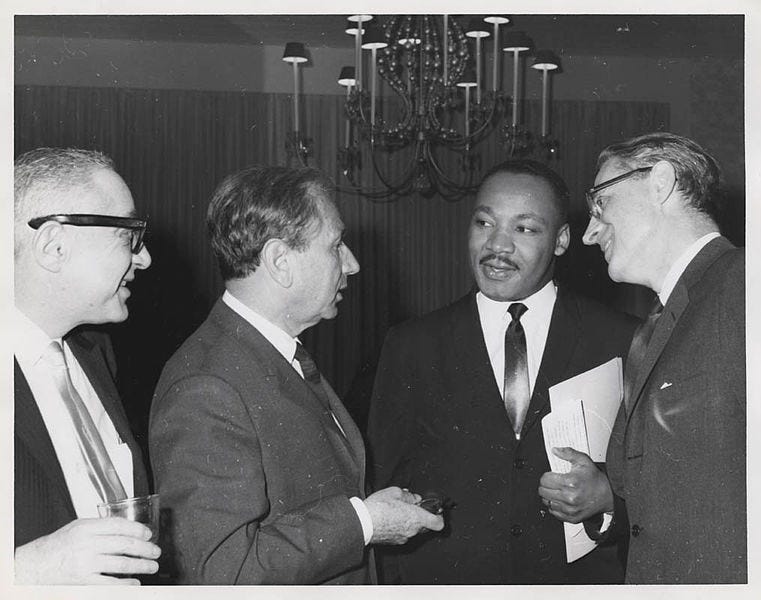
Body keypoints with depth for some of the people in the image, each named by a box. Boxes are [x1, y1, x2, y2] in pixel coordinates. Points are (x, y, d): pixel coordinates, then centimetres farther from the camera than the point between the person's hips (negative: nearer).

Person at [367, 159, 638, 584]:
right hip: (444, 579, 1)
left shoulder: (623, 343, -4)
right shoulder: (412, 347, -1)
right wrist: (398, 580, -8)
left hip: (580, 578, 0)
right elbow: (386, 493, 0)